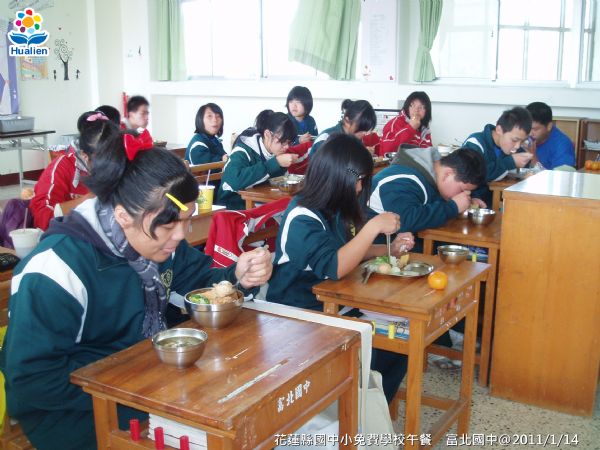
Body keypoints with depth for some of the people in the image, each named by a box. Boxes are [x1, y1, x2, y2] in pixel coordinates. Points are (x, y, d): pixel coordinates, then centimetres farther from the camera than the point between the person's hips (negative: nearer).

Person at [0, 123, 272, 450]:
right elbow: (31, 380, -24)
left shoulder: (155, 237, -3)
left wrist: (237, 276, -15)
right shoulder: (57, 271, -26)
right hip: (71, 411, -7)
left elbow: (197, 281, 8)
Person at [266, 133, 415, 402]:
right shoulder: (302, 219, -20)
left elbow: (349, 252, 22)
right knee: (368, 355, -23)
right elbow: (334, 267, -31)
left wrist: (388, 249, 8)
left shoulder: (333, 209, 7)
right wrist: (373, 227, -28)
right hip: (299, 317, -8)